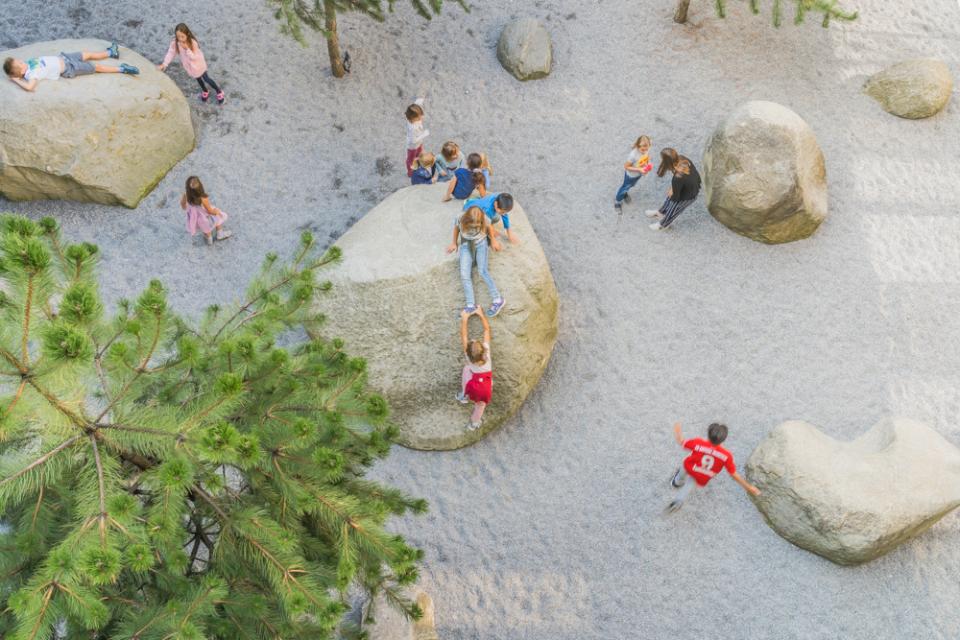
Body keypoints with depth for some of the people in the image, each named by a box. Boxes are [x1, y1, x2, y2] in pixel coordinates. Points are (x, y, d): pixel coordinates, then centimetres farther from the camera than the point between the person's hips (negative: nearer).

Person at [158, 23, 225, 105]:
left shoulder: (193, 43, -33)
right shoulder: (175, 43, -23)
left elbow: (194, 57, -30)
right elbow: (171, 53, -19)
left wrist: (187, 49, -43)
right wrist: (164, 64, -28)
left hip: (198, 64, -5)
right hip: (188, 65, 5)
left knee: (206, 79, 10)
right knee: (197, 79, 26)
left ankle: (219, 92, 32)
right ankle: (205, 91, 53)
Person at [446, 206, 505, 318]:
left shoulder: (484, 220, -26)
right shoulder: (460, 220, -26)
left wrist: (493, 241, 12)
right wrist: (454, 243, 11)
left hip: (481, 243, -1)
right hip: (466, 245, 1)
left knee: (483, 271, -20)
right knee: (464, 274, -17)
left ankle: (497, 300, -22)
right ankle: (471, 305, -22)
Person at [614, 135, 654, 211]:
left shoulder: (647, 150, -24)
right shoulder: (633, 155, -42)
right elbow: (626, 167, -30)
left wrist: (648, 166, -15)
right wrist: (639, 169, -36)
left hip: (639, 173, 6)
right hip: (631, 174, -6)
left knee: (631, 185, 34)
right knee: (626, 186, 22)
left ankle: (624, 193, 67)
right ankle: (618, 200, 52)